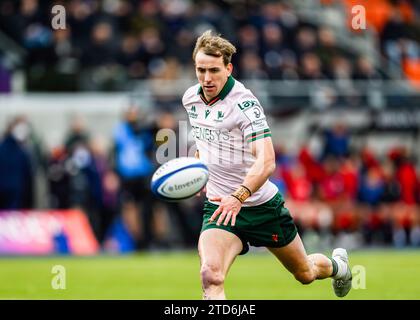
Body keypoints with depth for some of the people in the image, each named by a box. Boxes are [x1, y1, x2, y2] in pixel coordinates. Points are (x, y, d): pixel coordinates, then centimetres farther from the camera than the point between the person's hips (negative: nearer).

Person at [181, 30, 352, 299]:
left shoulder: (244, 103, -22)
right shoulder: (190, 98, -1)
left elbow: (267, 162, -34)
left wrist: (239, 196, -48)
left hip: (262, 204, -4)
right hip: (219, 206, 4)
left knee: (305, 273, 19)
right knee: (210, 276, -27)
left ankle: (337, 265, 54)